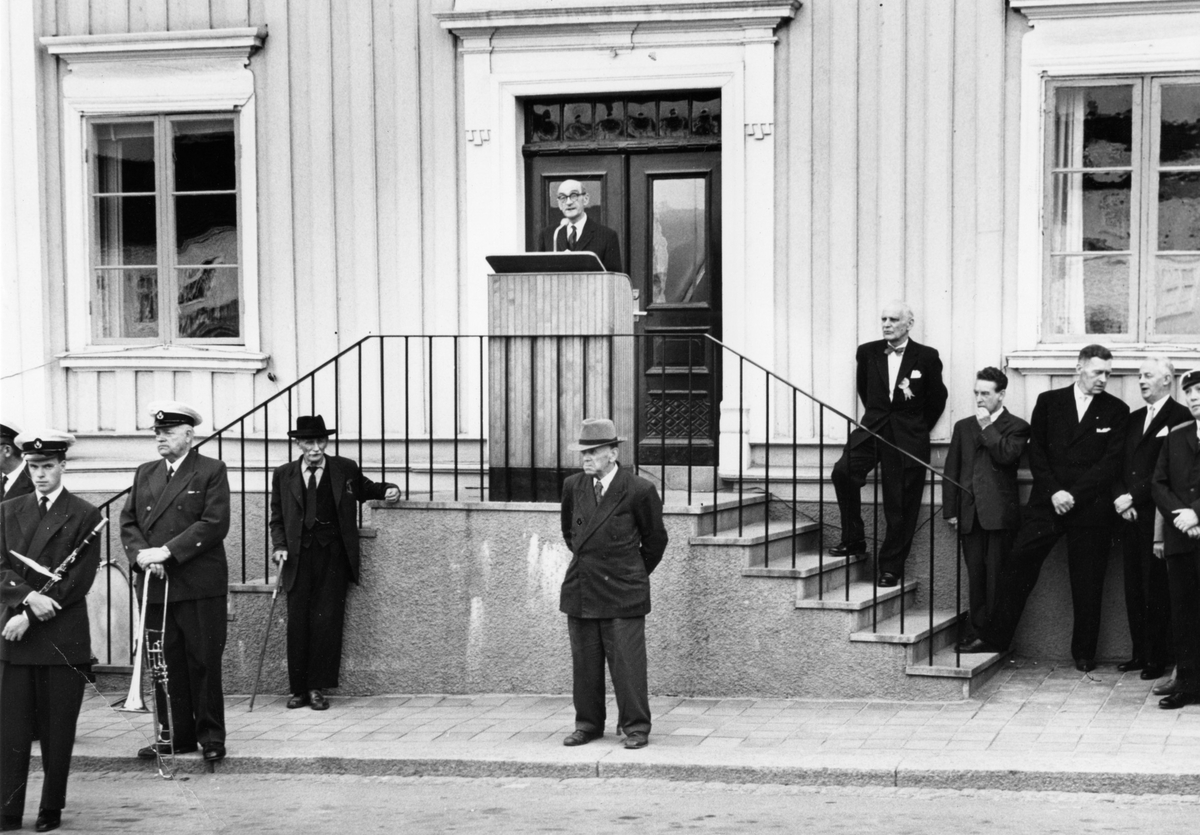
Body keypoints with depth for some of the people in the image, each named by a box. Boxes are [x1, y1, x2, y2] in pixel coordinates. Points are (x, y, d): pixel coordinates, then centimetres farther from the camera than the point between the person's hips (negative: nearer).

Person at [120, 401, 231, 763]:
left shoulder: (211, 472, -1)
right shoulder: (145, 475, 17)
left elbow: (214, 523, -11)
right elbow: (128, 522, 13)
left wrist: (167, 551, -16)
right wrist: (139, 553, -7)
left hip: (199, 586, -5)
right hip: (155, 585, 5)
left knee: (204, 663, -1)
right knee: (165, 663, 6)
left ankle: (211, 736, 7)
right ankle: (175, 734, 14)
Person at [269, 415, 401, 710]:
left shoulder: (345, 469, 6)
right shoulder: (283, 475, 9)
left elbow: (365, 489, 24)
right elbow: (277, 518, 12)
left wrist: (387, 490, 5)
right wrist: (280, 546, -3)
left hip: (333, 556, -1)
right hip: (298, 557, 1)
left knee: (326, 620, -5)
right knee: (297, 622, 0)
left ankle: (318, 688, 2)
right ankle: (298, 689, 7)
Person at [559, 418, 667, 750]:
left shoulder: (639, 491, -8)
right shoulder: (573, 486, 6)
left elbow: (655, 540, 5)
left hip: (622, 593, -5)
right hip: (579, 591, 5)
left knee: (627, 662, -3)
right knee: (584, 663, 9)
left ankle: (636, 727, 6)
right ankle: (588, 724, 19)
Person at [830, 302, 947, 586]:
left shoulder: (926, 357, -3)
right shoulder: (868, 352, 5)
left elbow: (937, 399, 8)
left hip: (909, 438, -2)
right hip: (873, 429, 2)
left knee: (901, 507, -1)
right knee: (843, 471, -23)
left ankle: (890, 568, 10)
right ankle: (853, 540, -9)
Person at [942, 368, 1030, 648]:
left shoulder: (1016, 427, 4)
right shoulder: (963, 427, 17)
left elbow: (1007, 455, -15)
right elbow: (951, 470, 14)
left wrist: (987, 427, -7)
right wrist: (951, 510, 8)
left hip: (999, 515, -4)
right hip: (969, 514, 4)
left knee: (997, 577, -5)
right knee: (975, 577, 6)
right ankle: (976, 630, 10)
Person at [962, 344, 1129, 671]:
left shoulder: (1116, 411, 4)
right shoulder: (1048, 402, 7)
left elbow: (1112, 463, -3)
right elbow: (1036, 452, 4)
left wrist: (1073, 494, -12)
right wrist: (1054, 492, -9)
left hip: (1090, 507, -1)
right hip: (1046, 503, 1)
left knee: (1087, 583, 4)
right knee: (1017, 568, -3)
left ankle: (1084, 653, 14)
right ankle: (995, 637, 6)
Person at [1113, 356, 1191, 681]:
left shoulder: (1180, 417, -6)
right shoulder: (1134, 419, 19)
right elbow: (1119, 466, 15)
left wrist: (1132, 496, -13)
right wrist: (1120, 498, -2)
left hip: (1156, 518, -7)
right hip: (1130, 517, 7)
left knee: (1156, 590, -4)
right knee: (1134, 590, 8)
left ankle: (1159, 657, 1)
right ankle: (1140, 653, 15)